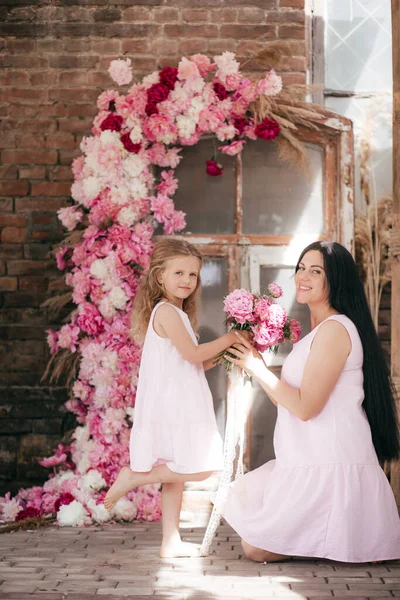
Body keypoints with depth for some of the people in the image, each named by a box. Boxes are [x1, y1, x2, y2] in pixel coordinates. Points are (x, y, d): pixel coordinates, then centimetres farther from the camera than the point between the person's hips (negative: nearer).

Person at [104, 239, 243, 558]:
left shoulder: (175, 313, 18)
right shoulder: (167, 311, -13)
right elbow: (192, 354, -18)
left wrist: (220, 356, 10)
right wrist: (230, 338, -9)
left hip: (178, 407, 10)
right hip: (173, 407, -10)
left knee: (176, 472, 12)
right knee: (201, 468, -10)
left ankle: (171, 541, 17)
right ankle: (134, 477, -2)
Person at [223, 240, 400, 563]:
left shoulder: (335, 328, -16)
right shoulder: (320, 330, 17)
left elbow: (305, 406, -21)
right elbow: (292, 401, 15)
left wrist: (258, 368, -12)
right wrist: (256, 365, 10)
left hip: (327, 466, -10)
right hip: (313, 461, 10)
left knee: (256, 548, -4)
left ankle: (337, 541, 5)